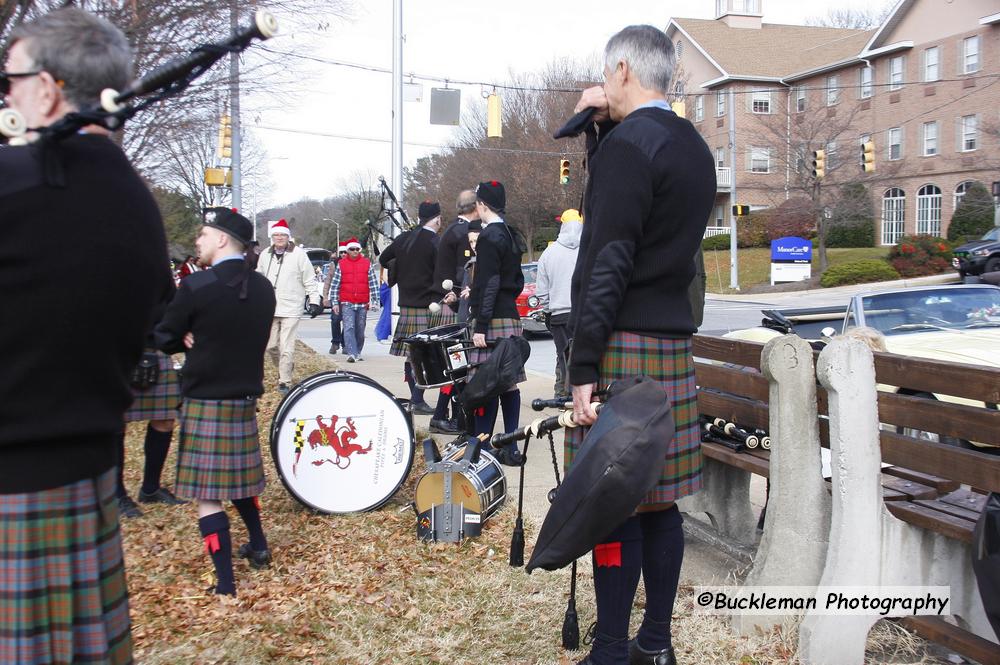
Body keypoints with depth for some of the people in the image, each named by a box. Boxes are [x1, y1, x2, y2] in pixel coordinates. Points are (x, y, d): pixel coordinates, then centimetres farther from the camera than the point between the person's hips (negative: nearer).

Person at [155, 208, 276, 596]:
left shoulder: (196, 287, -16)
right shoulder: (263, 288, 3)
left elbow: (164, 340, -7)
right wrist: (204, 340, 6)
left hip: (205, 402, -6)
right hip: (246, 397, 7)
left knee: (207, 494, 0)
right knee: (239, 478, 25)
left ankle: (225, 581, 2)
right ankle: (258, 547, 35)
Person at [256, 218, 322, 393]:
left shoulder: (299, 254, -3)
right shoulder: (265, 255, 10)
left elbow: (309, 281, 0)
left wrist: (314, 301, -5)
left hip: (291, 308, -4)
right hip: (269, 308, 5)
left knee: (286, 347, -8)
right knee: (271, 345, 6)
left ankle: (284, 381, 1)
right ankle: (287, 365, 32)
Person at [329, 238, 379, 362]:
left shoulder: (367, 264, 7)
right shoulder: (341, 264, 5)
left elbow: (373, 283, 7)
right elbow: (334, 285, 6)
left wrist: (374, 301, 1)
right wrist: (335, 302, 2)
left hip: (363, 304, 2)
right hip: (347, 303, -1)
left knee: (360, 330, 8)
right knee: (349, 328, -13)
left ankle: (358, 352, 21)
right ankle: (351, 353, -19)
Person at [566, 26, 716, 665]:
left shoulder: (628, 144, -11)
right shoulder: (694, 148, 16)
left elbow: (606, 261, -18)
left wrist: (584, 369, -18)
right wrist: (600, 130, 15)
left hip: (624, 346, -9)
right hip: (674, 343, 9)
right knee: (659, 500, 13)